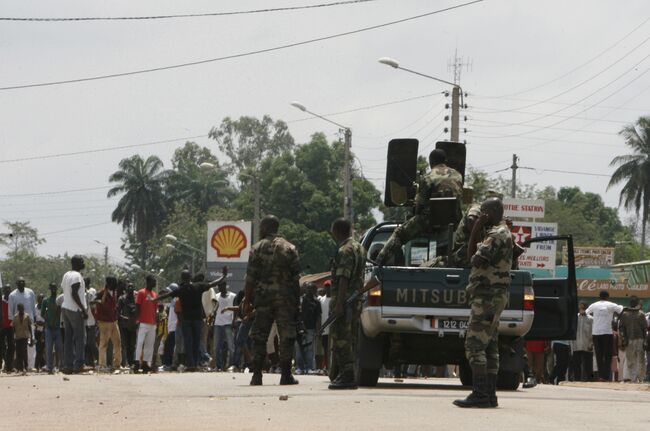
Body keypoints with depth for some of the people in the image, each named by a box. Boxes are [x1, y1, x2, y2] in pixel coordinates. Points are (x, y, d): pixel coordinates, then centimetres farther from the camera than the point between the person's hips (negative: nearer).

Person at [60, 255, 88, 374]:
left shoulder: (66, 275, 16)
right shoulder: (77, 276, -13)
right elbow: (74, 294, -21)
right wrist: (83, 309, -19)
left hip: (65, 307, 9)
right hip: (75, 310, -9)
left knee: (68, 338, 8)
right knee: (80, 337, -5)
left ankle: (67, 365, 5)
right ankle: (78, 365, -8)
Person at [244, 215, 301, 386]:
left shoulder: (257, 248, 1)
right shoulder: (289, 248, 5)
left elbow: (250, 277, -2)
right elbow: (296, 278, 3)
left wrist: (247, 301, 2)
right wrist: (297, 301, 8)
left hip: (263, 297, 0)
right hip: (285, 298, 0)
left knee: (259, 338, 5)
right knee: (286, 337, 2)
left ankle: (257, 375, 2)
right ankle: (286, 375, -2)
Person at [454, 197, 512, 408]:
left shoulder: (497, 235, -13)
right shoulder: (500, 233, 21)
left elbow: (476, 260, -18)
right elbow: (472, 256, 19)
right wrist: (475, 232, 10)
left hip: (487, 296, -11)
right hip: (492, 297, 11)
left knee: (475, 345, -13)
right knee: (490, 347, 9)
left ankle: (480, 394, -17)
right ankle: (489, 394, 10)